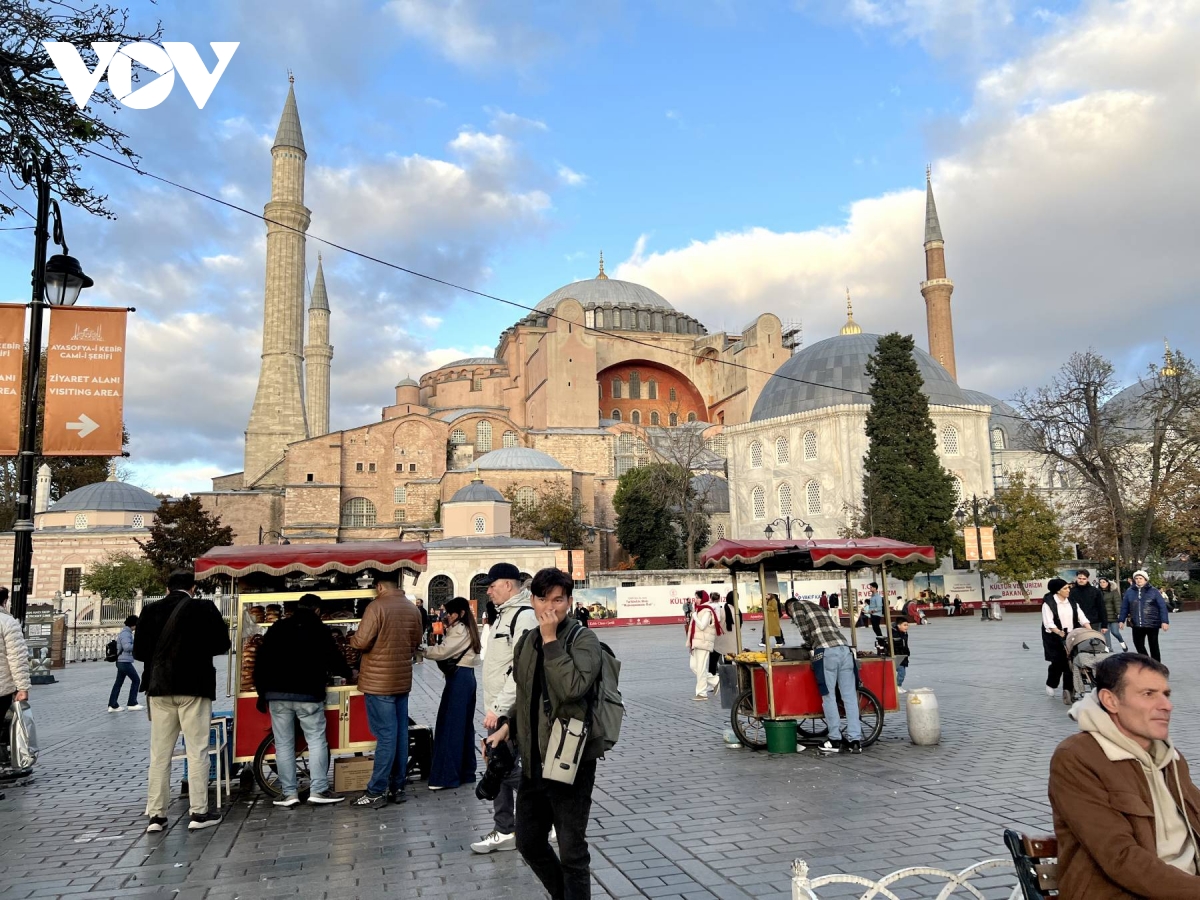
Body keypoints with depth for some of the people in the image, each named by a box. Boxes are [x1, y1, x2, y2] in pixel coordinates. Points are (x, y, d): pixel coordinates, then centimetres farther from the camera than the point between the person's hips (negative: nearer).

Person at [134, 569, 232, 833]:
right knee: (197, 751, 2)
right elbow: (222, 643, -3)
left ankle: (156, 814, 12)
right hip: (194, 687, -3)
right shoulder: (204, 608, -6)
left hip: (160, 688, 3)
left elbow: (139, 651, 4)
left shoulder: (151, 610, 3)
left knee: (159, 754, 10)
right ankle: (199, 813, 4)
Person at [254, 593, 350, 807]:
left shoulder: (276, 628, 12)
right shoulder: (320, 630, 2)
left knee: (283, 743, 7)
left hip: (277, 694, 3)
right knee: (316, 740, 4)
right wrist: (347, 673, 25)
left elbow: (260, 662, 10)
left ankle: (289, 793, 8)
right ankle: (318, 790, 0)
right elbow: (335, 660, 4)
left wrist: (262, 692, 16)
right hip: (308, 694, -3)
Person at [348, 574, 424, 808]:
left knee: (385, 735, -4)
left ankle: (376, 792, 3)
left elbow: (362, 642, -17)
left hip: (379, 680, -6)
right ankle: (397, 787, 18)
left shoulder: (377, 606, -13)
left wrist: (352, 639, 4)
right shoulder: (413, 609, 7)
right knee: (401, 733, 10)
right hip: (403, 679, 6)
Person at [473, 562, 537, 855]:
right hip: (498, 710, 10)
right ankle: (505, 832, 21)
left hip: (509, 711, -10)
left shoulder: (523, 616, -17)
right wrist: (493, 707, 18)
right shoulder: (505, 614, 15)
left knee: (505, 769, -5)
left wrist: (498, 707, -22)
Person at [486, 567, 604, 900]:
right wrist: (507, 725, 4)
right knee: (529, 843, 20)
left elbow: (573, 688, -32)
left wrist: (551, 639, -26)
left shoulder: (583, 640, -14)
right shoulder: (527, 642, 6)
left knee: (572, 852, 4)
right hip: (533, 760, 7)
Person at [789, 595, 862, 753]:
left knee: (828, 696, 2)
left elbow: (806, 632, 4)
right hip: (845, 648, 6)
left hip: (826, 651, -6)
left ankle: (836, 740, 5)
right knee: (850, 697, 5)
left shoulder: (796, 607, 16)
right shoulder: (821, 609, 34)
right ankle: (855, 740, 3)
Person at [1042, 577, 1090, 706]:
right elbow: (1048, 623, -15)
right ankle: (1051, 685, 26)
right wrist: (1059, 632, -29)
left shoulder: (1071, 601, 8)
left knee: (1070, 663, -2)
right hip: (1055, 638, -4)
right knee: (1058, 662, 0)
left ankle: (1068, 692, 3)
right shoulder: (1048, 603, -10)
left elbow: (1081, 616, 4)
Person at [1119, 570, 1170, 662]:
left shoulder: (1153, 591, -5)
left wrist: (1164, 621, -12)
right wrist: (1122, 620, 8)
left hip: (1152, 624, -2)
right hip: (1137, 625, 3)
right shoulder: (1129, 592, 2)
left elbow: (1162, 606, -6)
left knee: (1153, 646, 9)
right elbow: (1124, 607, 8)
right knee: (1138, 644, 8)